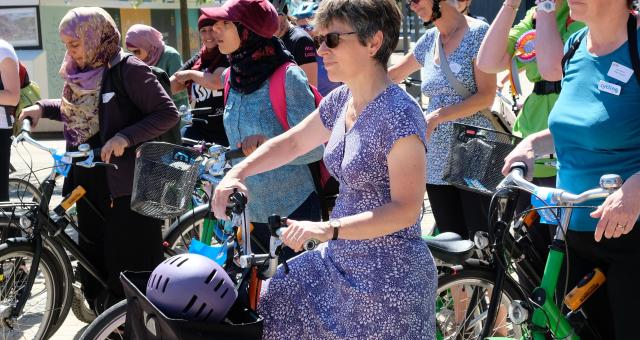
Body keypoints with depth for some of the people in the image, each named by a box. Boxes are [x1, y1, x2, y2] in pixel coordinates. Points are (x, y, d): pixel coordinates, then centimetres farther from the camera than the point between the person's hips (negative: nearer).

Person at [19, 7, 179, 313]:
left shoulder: (129, 70, -13)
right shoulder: (80, 74, 10)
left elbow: (168, 114, -17)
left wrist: (125, 137, -27)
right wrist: (43, 108, 12)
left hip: (126, 185, -8)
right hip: (89, 181, 8)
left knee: (129, 266, -2)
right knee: (94, 262, 14)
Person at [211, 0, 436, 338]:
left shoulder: (399, 114, -21)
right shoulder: (340, 101, 4)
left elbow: (405, 209, -24)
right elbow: (292, 142, 19)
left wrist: (329, 229, -31)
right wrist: (238, 172, 5)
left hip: (387, 275, -8)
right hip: (340, 260, 8)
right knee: (265, 311, 10)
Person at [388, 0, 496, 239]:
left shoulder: (477, 32, -6)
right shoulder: (430, 39, 12)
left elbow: (486, 96, -13)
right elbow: (392, 75, 27)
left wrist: (436, 116, -20)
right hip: (436, 160, 6)